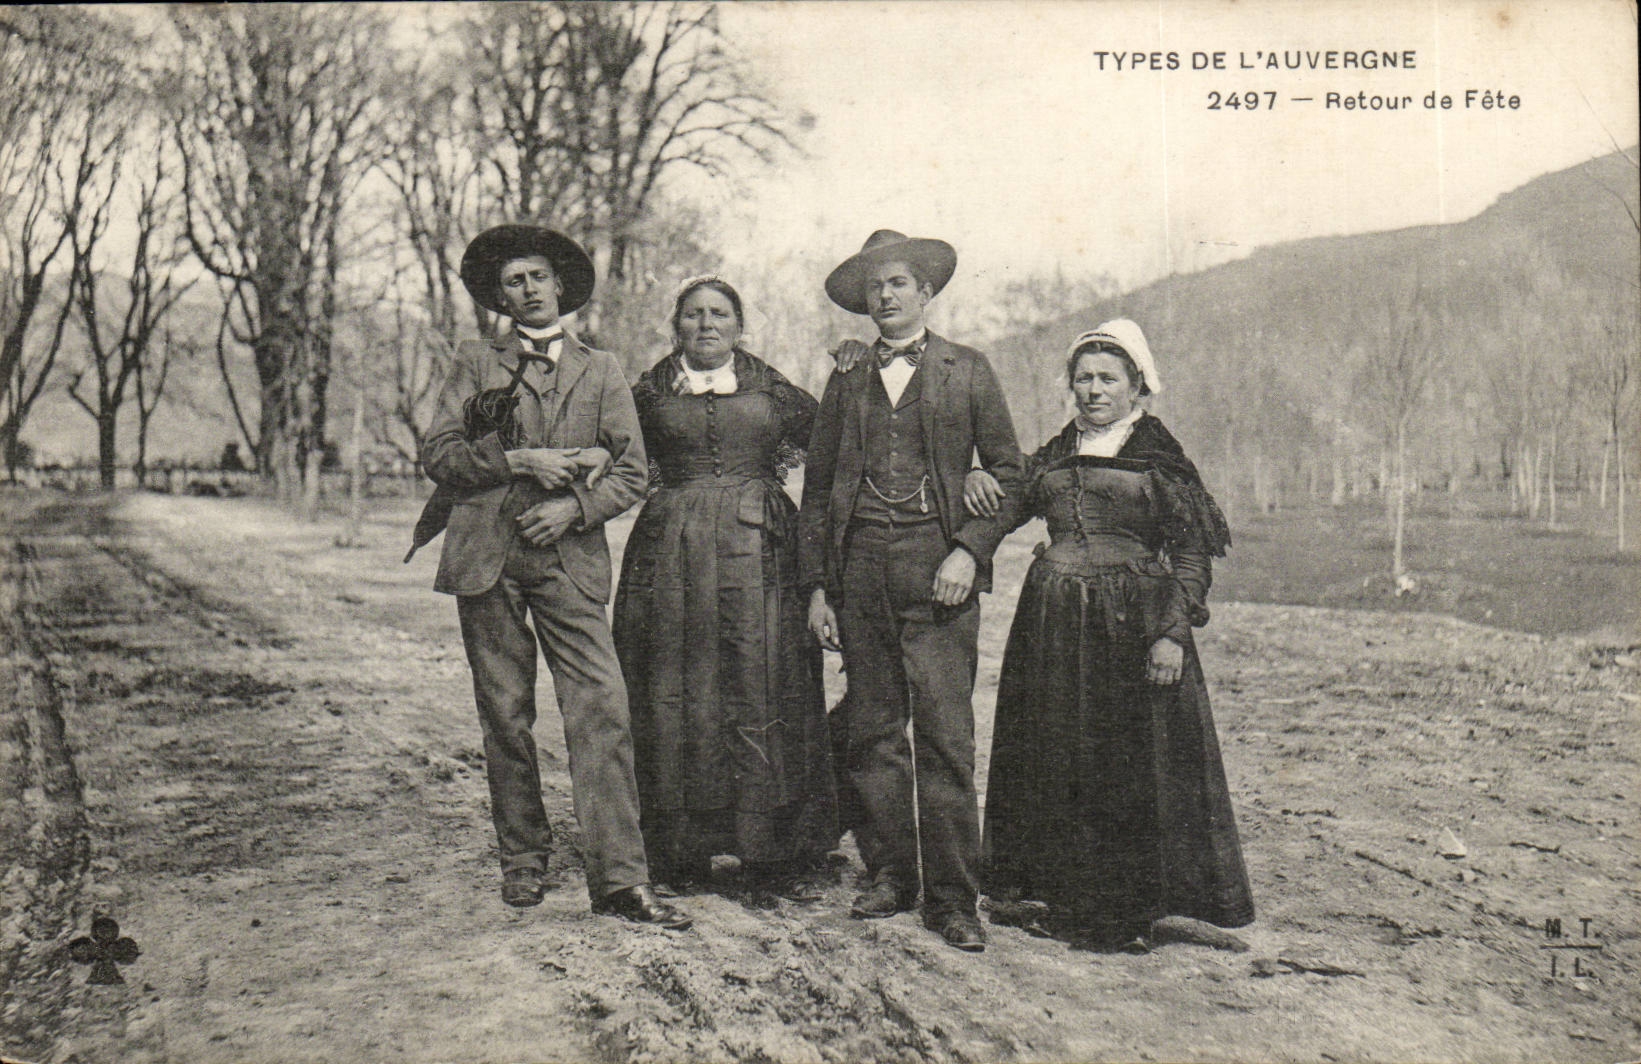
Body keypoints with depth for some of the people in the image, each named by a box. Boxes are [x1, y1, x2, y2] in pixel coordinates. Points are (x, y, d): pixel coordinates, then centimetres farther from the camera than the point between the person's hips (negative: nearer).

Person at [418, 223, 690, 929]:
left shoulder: (599, 370, 15)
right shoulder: (475, 363, 13)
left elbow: (631, 471, 8)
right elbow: (438, 455, 4)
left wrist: (573, 507, -9)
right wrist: (516, 460, -9)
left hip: (569, 559, 0)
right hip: (486, 558, 0)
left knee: (601, 711, -11)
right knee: (505, 714, 4)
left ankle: (619, 878, -11)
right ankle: (522, 859, 20)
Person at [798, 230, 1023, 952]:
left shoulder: (968, 371, 8)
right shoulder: (846, 379, 15)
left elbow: (1008, 473, 7)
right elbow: (818, 488, 15)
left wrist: (970, 549, -8)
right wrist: (816, 585, 7)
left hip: (938, 567, -3)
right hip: (860, 568, 3)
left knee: (945, 735, -6)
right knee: (872, 731, 5)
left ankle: (950, 898, 0)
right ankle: (888, 876, 16)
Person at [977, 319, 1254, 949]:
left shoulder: (1158, 458, -1)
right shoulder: (1056, 455, 14)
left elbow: (1193, 553, -4)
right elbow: (1007, 511, 16)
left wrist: (1173, 632, -13)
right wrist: (977, 483, -6)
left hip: (1130, 624, -5)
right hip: (1053, 622, 5)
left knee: (1131, 766, -2)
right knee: (1055, 761, 9)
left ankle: (1124, 913, 8)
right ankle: (1064, 895, 22)